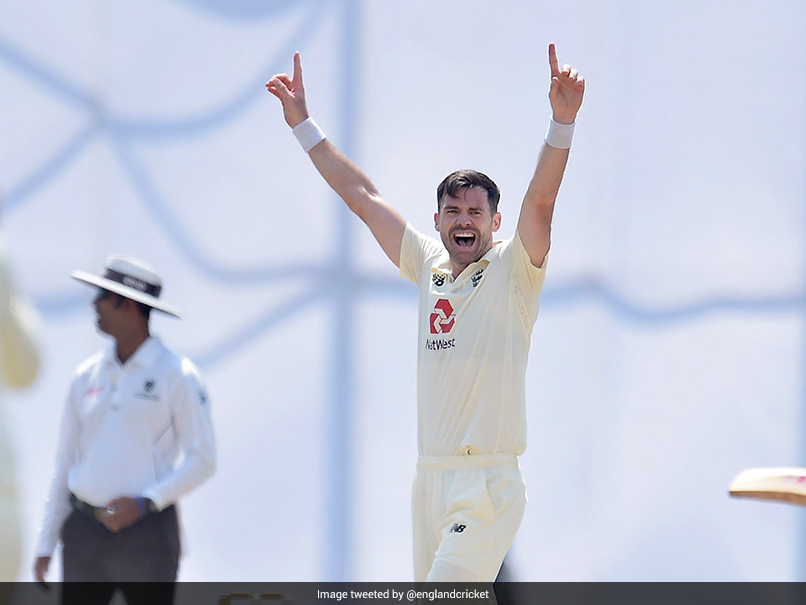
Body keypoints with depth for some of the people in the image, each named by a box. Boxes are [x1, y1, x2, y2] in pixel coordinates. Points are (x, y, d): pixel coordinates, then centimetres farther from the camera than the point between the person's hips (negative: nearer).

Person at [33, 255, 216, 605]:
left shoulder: (176, 376, -3)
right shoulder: (87, 376, 12)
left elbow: (202, 461, -6)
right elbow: (65, 463, 14)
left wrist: (144, 503, -18)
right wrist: (45, 544, 9)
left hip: (146, 532, -5)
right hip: (84, 533, 5)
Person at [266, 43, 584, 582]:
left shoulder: (513, 270, -1)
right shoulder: (428, 265, 14)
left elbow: (541, 199, -17)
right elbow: (360, 195, 20)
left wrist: (563, 120, -31)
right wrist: (302, 122, 23)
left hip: (489, 484, -6)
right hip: (430, 480, 6)